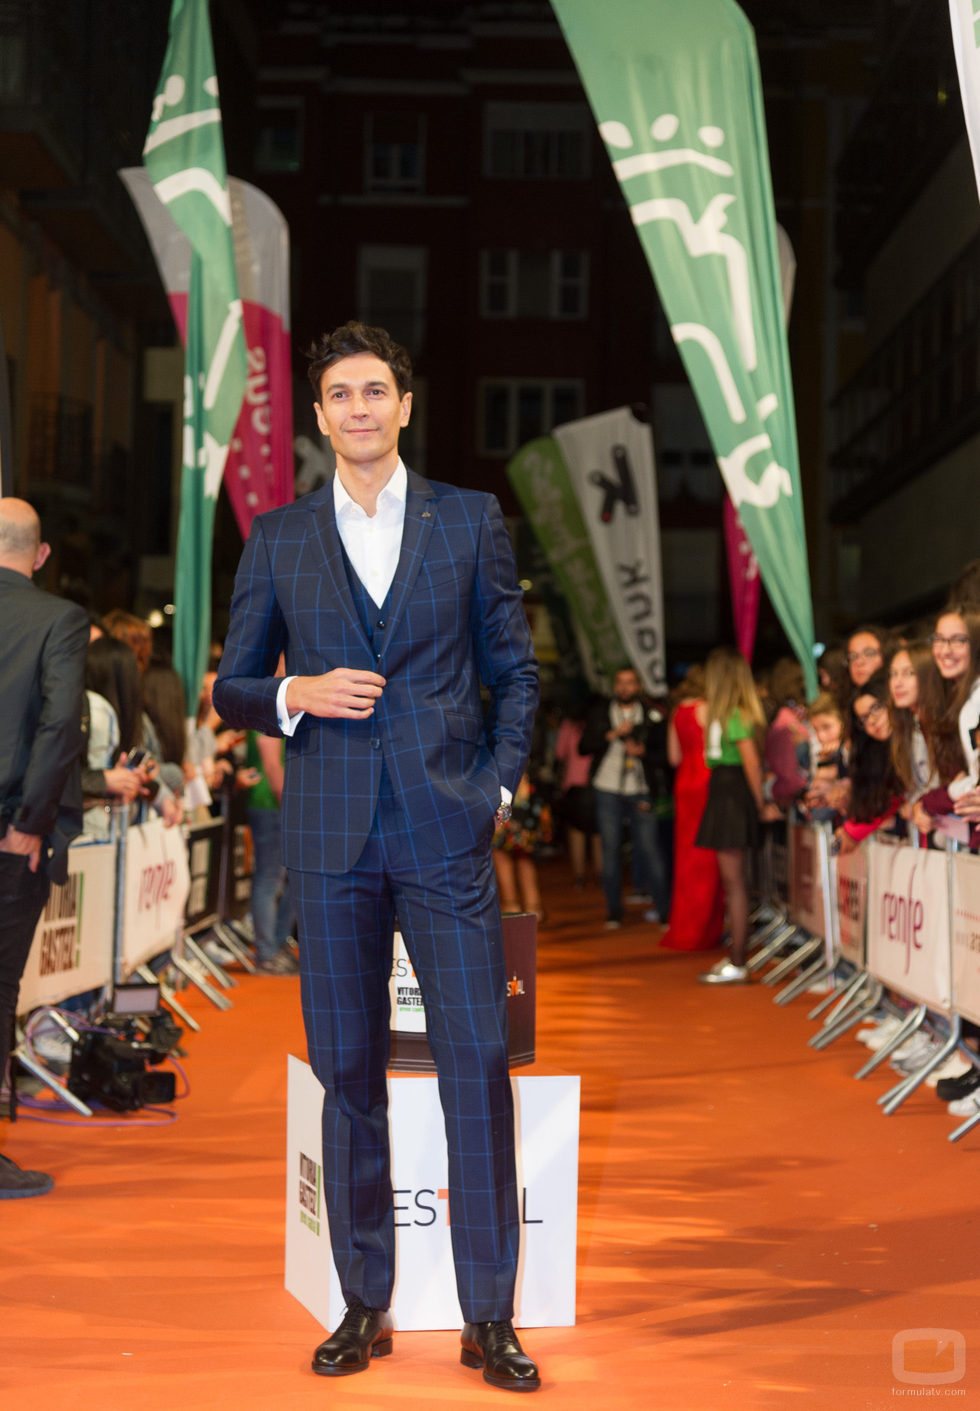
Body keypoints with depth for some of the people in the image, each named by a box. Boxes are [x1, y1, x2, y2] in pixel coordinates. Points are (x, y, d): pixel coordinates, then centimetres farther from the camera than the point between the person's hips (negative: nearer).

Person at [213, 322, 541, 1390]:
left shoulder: (471, 521, 8)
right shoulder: (278, 539, 9)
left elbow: (515, 670, 11)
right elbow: (231, 691, 12)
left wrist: (499, 783, 0)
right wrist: (297, 693, -8)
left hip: (446, 831, -1)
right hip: (331, 837, 1)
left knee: (478, 1061, -4)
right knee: (347, 1072, 6)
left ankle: (489, 1319, 6)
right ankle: (364, 1307, 18)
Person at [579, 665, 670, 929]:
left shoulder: (649, 715, 6)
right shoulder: (600, 713, 10)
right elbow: (584, 747, 1)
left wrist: (642, 751, -11)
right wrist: (613, 734, -9)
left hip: (640, 792, -1)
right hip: (607, 791, 1)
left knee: (649, 848, -7)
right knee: (610, 850, 4)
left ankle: (663, 907, 1)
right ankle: (613, 912, 11)